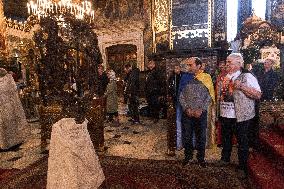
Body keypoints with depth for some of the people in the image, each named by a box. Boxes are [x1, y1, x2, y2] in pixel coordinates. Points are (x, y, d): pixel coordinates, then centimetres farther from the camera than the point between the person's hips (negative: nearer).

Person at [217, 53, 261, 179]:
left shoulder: (247, 77, -10)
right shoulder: (226, 77, 10)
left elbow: (258, 95, -19)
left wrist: (241, 86, -26)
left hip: (240, 116, -6)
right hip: (225, 115, 6)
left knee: (242, 141, 6)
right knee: (226, 138, 19)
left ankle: (242, 167, 22)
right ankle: (225, 158, 39)